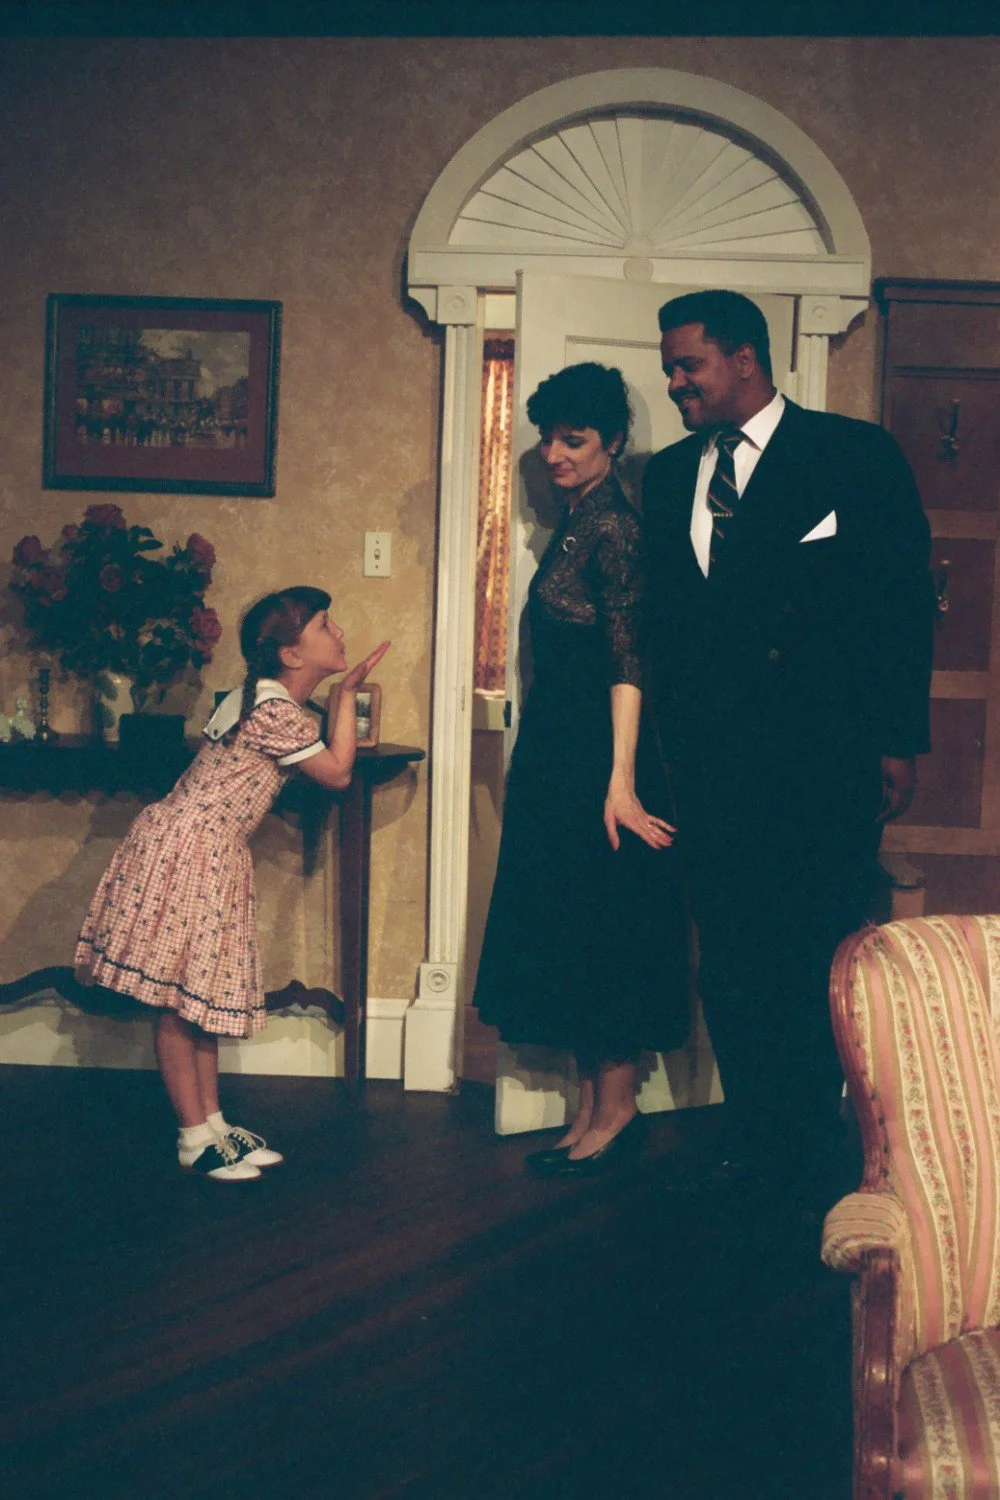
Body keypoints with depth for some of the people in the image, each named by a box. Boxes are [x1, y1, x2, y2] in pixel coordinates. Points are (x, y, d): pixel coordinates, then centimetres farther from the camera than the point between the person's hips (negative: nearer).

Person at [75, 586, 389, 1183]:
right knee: (178, 998, -2)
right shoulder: (277, 713, -19)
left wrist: (343, 692, 14)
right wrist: (349, 692, -3)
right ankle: (195, 1138, 4)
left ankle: (212, 1122, 21)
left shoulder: (265, 700, 12)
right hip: (185, 852, -11)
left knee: (200, 996, 14)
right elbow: (337, 773, -8)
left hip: (212, 857, 11)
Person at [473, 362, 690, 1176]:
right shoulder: (576, 521, 13)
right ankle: (593, 1107, 21)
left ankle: (617, 1109, 10)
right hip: (556, 750, 10)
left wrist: (621, 782, -24)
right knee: (563, 926, 12)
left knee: (601, 930, -1)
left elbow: (627, 662, -20)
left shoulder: (612, 526, -14)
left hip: (594, 755, -10)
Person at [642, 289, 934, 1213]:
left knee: (818, 964, -2)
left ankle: (820, 1171, 11)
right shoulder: (669, 475, 15)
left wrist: (899, 744, -7)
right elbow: (664, 619, 16)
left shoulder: (856, 456, 1)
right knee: (729, 964, 8)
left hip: (825, 758, -4)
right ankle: (755, 1152, 21)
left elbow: (904, 603, -2)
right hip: (711, 760, 5)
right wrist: (672, 739, 7)